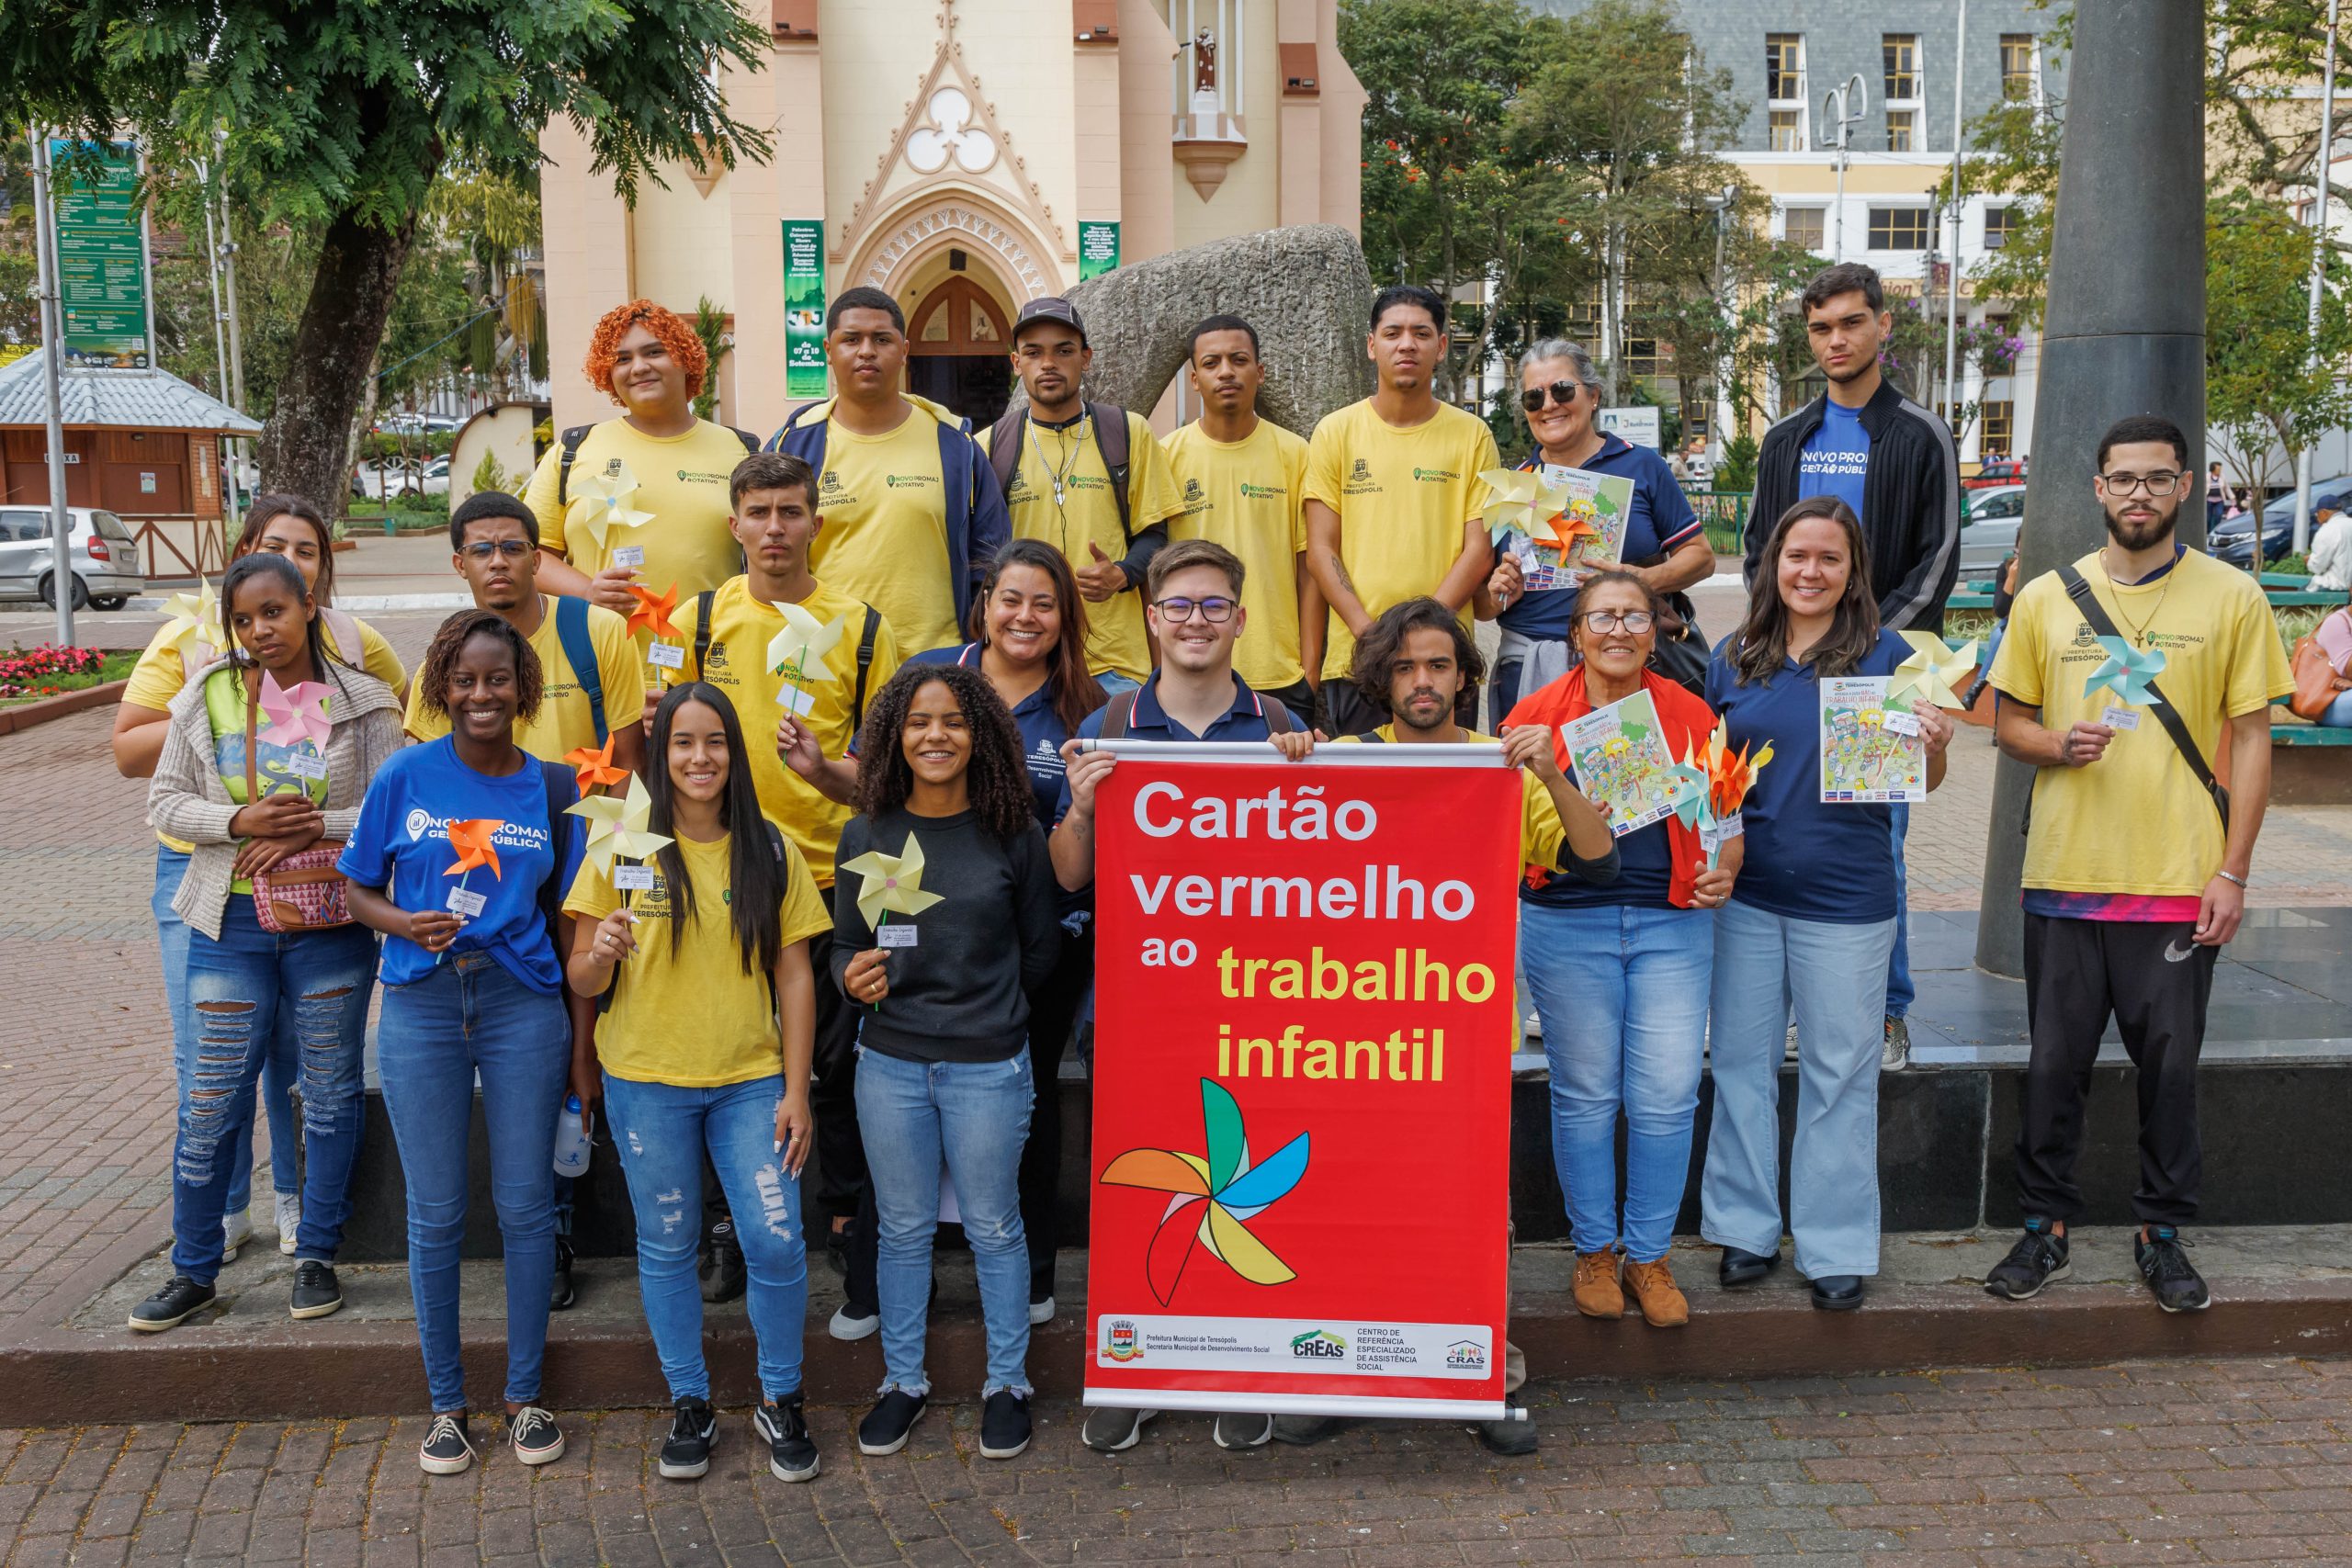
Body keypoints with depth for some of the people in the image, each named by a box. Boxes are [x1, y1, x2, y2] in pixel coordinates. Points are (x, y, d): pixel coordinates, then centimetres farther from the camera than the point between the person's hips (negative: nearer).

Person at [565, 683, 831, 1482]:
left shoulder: (770, 851, 2)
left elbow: (795, 977, 3)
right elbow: (584, 980, 0)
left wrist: (795, 1091, -2)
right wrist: (602, 953, -24)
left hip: (750, 1079, 0)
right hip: (647, 1082, 0)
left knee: (777, 1241, -5)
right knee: (667, 1245, 8)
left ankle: (780, 1400, 16)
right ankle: (689, 1403, 26)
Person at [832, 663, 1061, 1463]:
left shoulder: (1013, 835, -4)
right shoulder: (865, 835, 0)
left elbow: (1041, 948, 3)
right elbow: (844, 943, 6)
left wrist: (986, 1001, 0)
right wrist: (853, 978, -14)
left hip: (989, 1065, -2)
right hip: (890, 1062, 2)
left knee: (993, 1229, 10)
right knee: (903, 1229, 14)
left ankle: (1007, 1382, 28)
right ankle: (903, 1380, 31)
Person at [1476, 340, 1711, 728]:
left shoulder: (1641, 466, 7)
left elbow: (1701, 556, 5)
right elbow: (1481, 606, 16)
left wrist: (1646, 579, -13)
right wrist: (1497, 596, -6)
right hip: (1528, 672, 2)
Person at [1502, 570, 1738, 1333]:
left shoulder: (1691, 714, 7)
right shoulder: (1537, 714, 2)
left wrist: (1724, 872, -7)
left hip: (1673, 924, 1)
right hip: (1567, 921, -1)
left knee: (1667, 1098, 0)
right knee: (1585, 1094, 6)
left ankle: (1648, 1254, 17)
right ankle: (1594, 1249, 23)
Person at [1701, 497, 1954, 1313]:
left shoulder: (1888, 656, -2)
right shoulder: (1734, 658, 6)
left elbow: (1920, 782, 0)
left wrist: (1934, 746, -21)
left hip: (1845, 900, -3)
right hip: (1745, 891, 3)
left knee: (1839, 1071, 5)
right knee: (1741, 1060, 10)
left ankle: (1835, 1247, 17)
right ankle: (1745, 1228, 23)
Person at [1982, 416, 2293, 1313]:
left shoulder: (2232, 598, 1)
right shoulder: (2046, 598, 5)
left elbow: (2251, 741, 1)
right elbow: (2010, 725, 11)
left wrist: (2233, 872, -5)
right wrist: (2060, 745, -12)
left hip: (2181, 879, -1)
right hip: (2065, 873, 1)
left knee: (2169, 1064, 7)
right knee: (2055, 1062, 7)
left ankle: (2162, 1232, 23)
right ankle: (2045, 1224, 22)